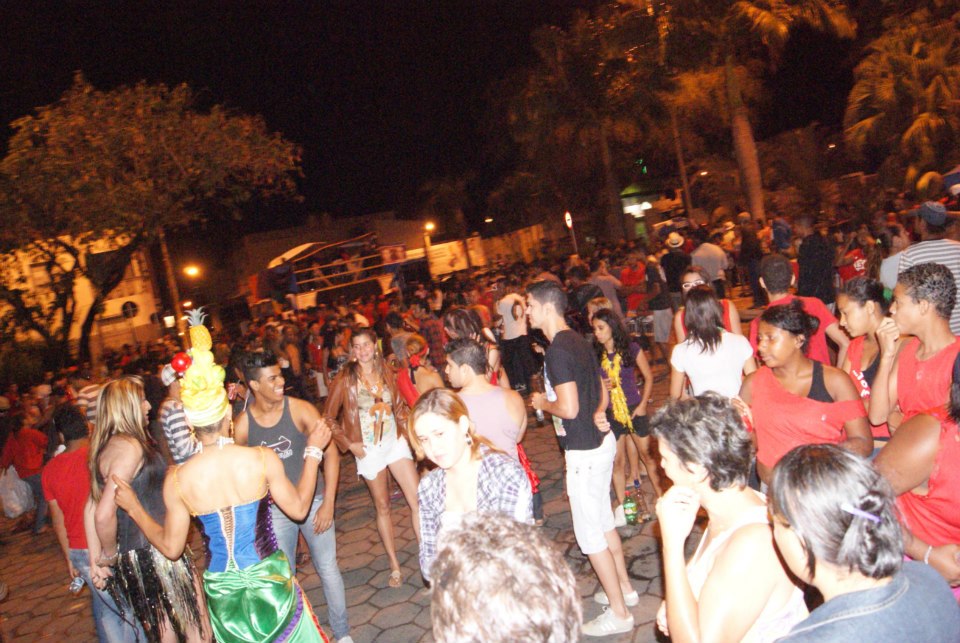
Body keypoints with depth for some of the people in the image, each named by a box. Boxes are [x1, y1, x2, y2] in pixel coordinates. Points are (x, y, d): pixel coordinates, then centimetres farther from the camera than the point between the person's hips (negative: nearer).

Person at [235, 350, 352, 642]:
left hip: (312, 501, -1)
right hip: (274, 509, 1)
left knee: (328, 568, 9)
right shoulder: (242, 425, -11)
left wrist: (328, 504, -14)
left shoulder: (300, 409, -15)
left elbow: (330, 453, -13)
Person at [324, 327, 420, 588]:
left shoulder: (386, 373, 1)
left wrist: (406, 427, -2)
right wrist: (349, 444, -8)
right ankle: (395, 566, 23)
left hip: (395, 442, 2)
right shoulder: (345, 379, -9)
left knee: (418, 500, -5)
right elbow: (328, 418, -4)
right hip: (368, 449, -2)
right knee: (382, 506, 10)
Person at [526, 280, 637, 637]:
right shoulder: (578, 341, 9)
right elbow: (601, 390, 18)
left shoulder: (557, 350, -22)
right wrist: (598, 414, 3)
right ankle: (624, 588, 38)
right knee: (603, 521, 23)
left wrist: (541, 403, -9)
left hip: (584, 452, -10)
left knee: (589, 533, 3)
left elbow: (569, 408, -27)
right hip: (600, 441, 10)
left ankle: (619, 613, 15)